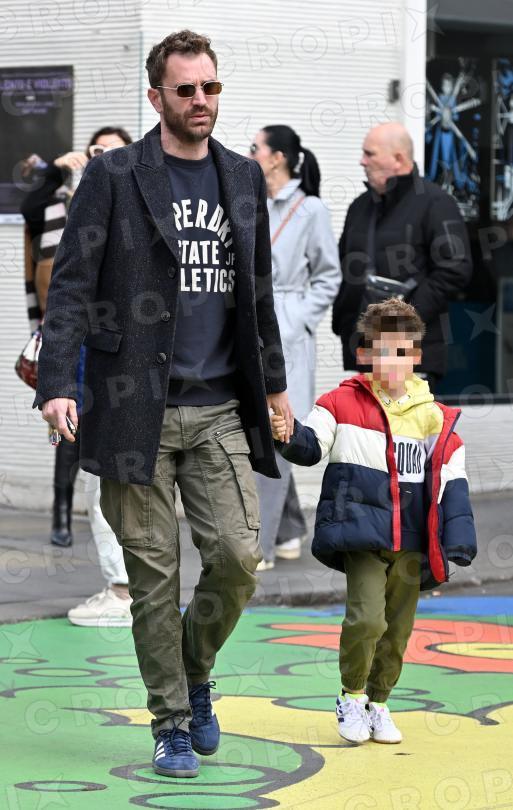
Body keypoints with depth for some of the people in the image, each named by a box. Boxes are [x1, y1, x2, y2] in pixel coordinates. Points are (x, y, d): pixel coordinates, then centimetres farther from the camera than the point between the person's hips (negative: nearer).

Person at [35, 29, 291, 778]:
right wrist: (57, 382, -15)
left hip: (221, 408, 3)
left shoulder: (244, 178, 13)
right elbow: (72, 285, -5)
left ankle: (195, 672, 21)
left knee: (238, 556, -7)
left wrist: (274, 383, 24)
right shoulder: (113, 176, -2)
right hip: (138, 408, -3)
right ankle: (172, 723, 13)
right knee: (154, 572, 1)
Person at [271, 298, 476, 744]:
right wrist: (289, 436, -30)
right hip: (362, 533, -3)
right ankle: (352, 697, 5)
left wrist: (456, 543, 5)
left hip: (412, 544, 4)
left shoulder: (436, 418, 7)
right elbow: (310, 445, -7)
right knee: (367, 617, -16)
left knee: (398, 629, 11)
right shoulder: (343, 403, 0)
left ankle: (378, 703, 29)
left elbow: (453, 483, 10)